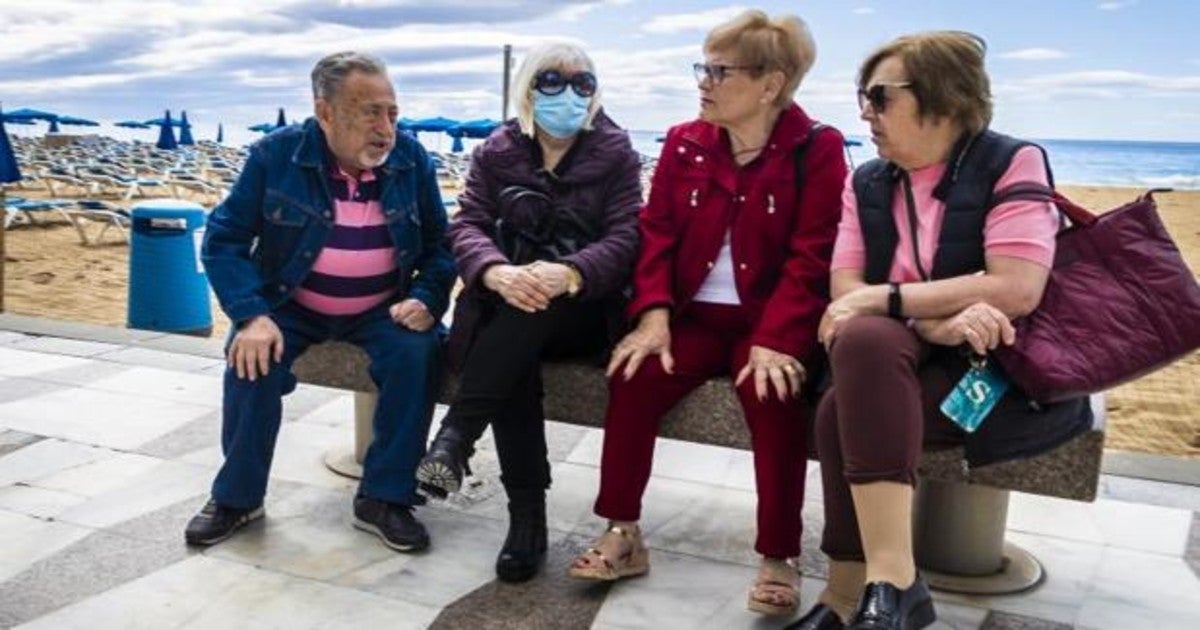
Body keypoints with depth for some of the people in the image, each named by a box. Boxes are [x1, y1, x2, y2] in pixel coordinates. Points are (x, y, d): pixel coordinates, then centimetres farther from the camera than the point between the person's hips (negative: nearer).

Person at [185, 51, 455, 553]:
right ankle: (237, 496, -1)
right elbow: (224, 238, -8)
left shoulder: (412, 160, -4)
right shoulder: (275, 156, -10)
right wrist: (251, 315, -23)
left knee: (419, 353, -28)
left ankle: (384, 498, -12)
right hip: (291, 305, -1)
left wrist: (426, 299, -17)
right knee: (253, 362, -28)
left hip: (382, 309, 1)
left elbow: (439, 244, 3)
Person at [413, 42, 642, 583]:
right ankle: (527, 511, -33)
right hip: (509, 302, 1)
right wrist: (496, 272, -29)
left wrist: (567, 274, -32)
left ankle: (455, 436, -36)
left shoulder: (615, 153, 3)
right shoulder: (497, 150, 8)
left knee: (534, 305, -36)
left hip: (585, 307, -1)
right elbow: (468, 226, -4)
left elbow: (625, 239, -9)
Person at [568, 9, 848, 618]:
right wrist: (654, 315, -12)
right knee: (633, 376, -23)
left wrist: (774, 339, -23)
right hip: (695, 315, 4)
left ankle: (778, 558, -15)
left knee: (771, 394, -32)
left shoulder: (817, 150, -4)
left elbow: (810, 257, -11)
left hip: (771, 322, -3)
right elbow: (656, 234, 4)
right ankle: (622, 534, -7)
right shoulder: (684, 143, 9)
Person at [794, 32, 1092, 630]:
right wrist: (936, 323, -21)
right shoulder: (866, 183, 10)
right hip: (902, 357, 4)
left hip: (1003, 365, -4)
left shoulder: (1013, 163, -4)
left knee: (846, 409, -30)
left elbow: (1016, 289, -18)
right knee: (863, 338, -32)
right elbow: (845, 290, -3)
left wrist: (885, 299, -17)